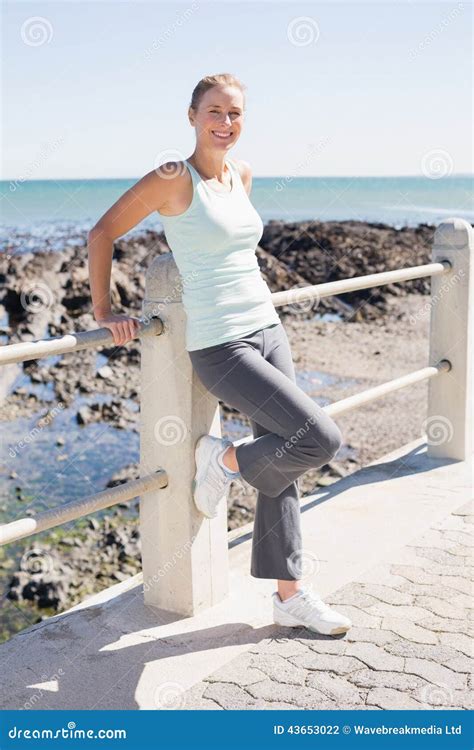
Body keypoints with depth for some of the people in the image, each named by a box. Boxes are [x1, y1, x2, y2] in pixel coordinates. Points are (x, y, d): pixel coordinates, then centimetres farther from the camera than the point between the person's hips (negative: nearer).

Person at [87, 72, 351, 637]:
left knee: (281, 470, 8)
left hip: (268, 330, 7)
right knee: (320, 439, -15)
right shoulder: (174, 179, -11)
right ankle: (224, 458, 11)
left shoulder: (243, 175, 10)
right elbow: (103, 233, -6)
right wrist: (103, 313, -4)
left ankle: (290, 596, 19)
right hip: (219, 346, -7)